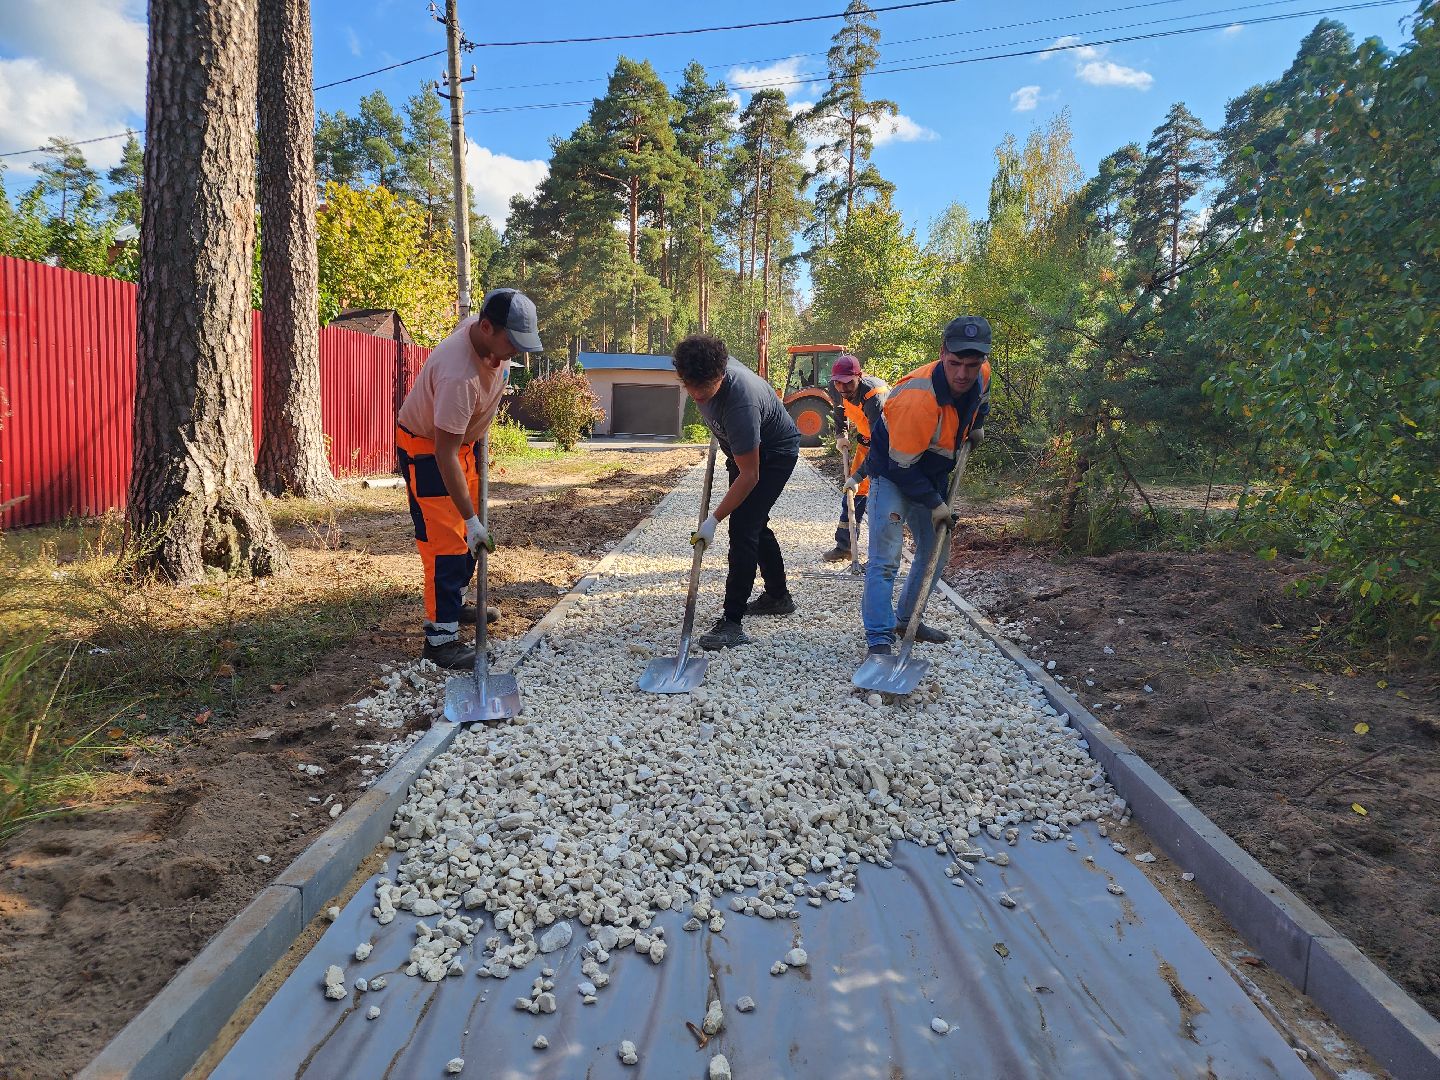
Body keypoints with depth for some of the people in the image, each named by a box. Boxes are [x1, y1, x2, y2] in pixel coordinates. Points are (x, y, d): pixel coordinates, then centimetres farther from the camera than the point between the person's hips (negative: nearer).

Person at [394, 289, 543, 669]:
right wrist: (471, 518, -35)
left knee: (465, 533, 18)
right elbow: (444, 454, -36)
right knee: (446, 540, -11)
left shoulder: (490, 334, -14)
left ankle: (455, 602, 36)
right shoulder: (459, 373, -40)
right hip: (425, 447, -9)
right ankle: (440, 637, -5)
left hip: (465, 438, 9)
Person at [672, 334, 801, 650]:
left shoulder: (740, 404, -42)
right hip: (744, 449, 9)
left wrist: (714, 520, -35)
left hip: (775, 453, -9)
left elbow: (749, 476, -36)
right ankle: (778, 596, 37)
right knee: (754, 523, 19)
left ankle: (732, 623, -17)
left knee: (743, 528, -18)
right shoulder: (707, 367, -20)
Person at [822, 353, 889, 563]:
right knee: (854, 490, 7)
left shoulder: (875, 398, -37)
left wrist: (858, 476, -43)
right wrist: (840, 435, 5)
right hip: (867, 439, 8)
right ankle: (844, 546, 16)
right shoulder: (842, 390, -13)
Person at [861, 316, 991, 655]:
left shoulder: (980, 375, -13)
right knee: (885, 558, -16)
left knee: (935, 553, 15)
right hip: (892, 474, -8)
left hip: (932, 475, 8)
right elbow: (902, 466, -27)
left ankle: (907, 620, 31)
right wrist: (934, 503, -20)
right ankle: (879, 639, -11)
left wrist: (976, 425, 13)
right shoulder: (918, 398, -36)